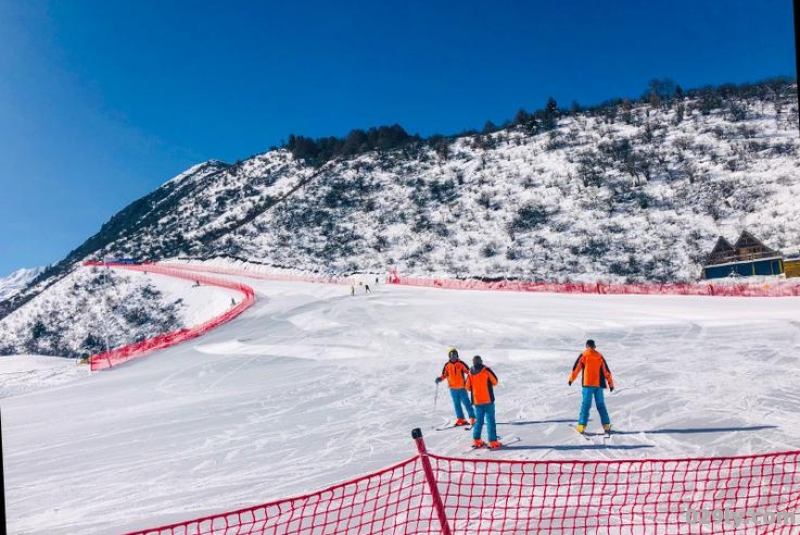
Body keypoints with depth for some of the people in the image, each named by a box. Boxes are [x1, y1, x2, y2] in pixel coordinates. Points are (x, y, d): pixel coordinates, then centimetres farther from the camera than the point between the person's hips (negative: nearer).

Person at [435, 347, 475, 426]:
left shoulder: (461, 363, -7)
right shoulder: (447, 365, 1)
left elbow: (468, 371, -4)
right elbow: (444, 375, 10)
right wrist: (439, 379, -8)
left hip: (462, 388, -3)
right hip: (452, 388, 3)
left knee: (466, 403, -1)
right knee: (456, 404, 10)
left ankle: (472, 418, 8)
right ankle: (460, 419, 19)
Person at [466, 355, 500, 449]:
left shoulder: (470, 373, 1)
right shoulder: (486, 370, -7)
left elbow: (468, 387, 7)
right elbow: (495, 382, -1)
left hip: (477, 401, 4)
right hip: (488, 400, -3)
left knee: (479, 420, 14)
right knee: (490, 420, -1)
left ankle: (476, 441, 12)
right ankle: (493, 442, -5)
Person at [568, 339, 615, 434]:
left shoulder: (583, 355, 1)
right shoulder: (600, 356, 8)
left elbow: (576, 368, 1)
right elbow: (606, 371, 8)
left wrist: (571, 379, 11)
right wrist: (610, 383, 11)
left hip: (588, 384, -2)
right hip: (599, 384, 2)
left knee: (586, 404, -2)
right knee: (601, 405, 11)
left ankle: (582, 426, -8)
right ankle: (606, 425, 9)